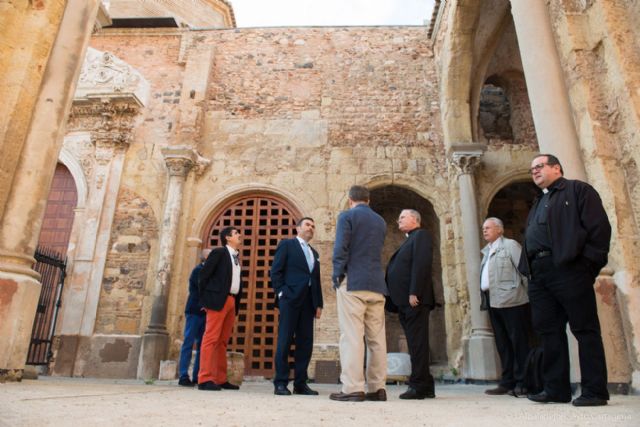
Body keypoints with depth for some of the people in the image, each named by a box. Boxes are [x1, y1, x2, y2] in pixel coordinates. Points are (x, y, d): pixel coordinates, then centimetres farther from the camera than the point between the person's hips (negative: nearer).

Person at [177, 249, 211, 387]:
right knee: (189, 343, -6)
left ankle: (197, 376, 9)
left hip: (203, 312, 8)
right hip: (195, 311, -8)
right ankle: (183, 376, -3)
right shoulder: (198, 270, -6)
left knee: (202, 345, 6)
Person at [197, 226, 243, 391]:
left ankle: (220, 379, 13)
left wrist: (237, 304, 9)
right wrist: (204, 300, -8)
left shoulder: (236, 258, 19)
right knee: (211, 338, -9)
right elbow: (204, 275, -6)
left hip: (231, 301, 7)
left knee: (223, 341, 9)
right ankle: (205, 379, -7)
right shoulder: (219, 252, -2)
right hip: (218, 300, -7)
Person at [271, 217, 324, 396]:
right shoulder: (286, 244, 6)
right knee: (285, 341, -4)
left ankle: (300, 383, 12)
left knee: (306, 343, 4)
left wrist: (319, 304, 11)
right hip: (290, 299, -6)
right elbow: (275, 271, -3)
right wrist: (281, 293, -10)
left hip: (308, 302, 6)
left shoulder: (314, 253, 23)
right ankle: (280, 383, 3)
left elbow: (316, 280, 19)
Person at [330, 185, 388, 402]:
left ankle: (353, 388, -8)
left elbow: (340, 248, -8)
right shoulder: (380, 221, 17)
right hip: (377, 284, 6)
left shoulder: (347, 216, 0)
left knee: (352, 336, -7)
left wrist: (337, 275, -1)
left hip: (353, 282, -5)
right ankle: (377, 388, 10)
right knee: (376, 337, 7)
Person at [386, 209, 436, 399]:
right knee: (415, 343, 10)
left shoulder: (420, 235, -2)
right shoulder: (409, 240, 25)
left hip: (414, 300, -9)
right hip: (405, 301, 9)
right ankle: (425, 386, 17)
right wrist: (401, 298, 13)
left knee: (417, 343, -6)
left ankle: (418, 386, -2)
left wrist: (414, 293, -22)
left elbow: (421, 265, -16)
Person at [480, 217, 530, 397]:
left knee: (519, 342, -1)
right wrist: (485, 299, 10)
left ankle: (522, 383, 5)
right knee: (502, 343, 10)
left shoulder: (510, 245, -2)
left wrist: (529, 294, -9)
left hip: (511, 300, -8)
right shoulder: (487, 251, 20)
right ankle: (507, 382, 17)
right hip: (493, 302, 8)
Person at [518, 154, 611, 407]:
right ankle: (556, 389, 14)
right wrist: (527, 268, 9)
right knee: (548, 330, 7)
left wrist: (589, 263, -12)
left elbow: (599, 226, -5)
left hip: (569, 269, -7)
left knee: (585, 329, -1)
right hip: (539, 274, 7)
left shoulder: (578, 190, 6)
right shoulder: (538, 203, 26)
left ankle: (594, 391, 6)